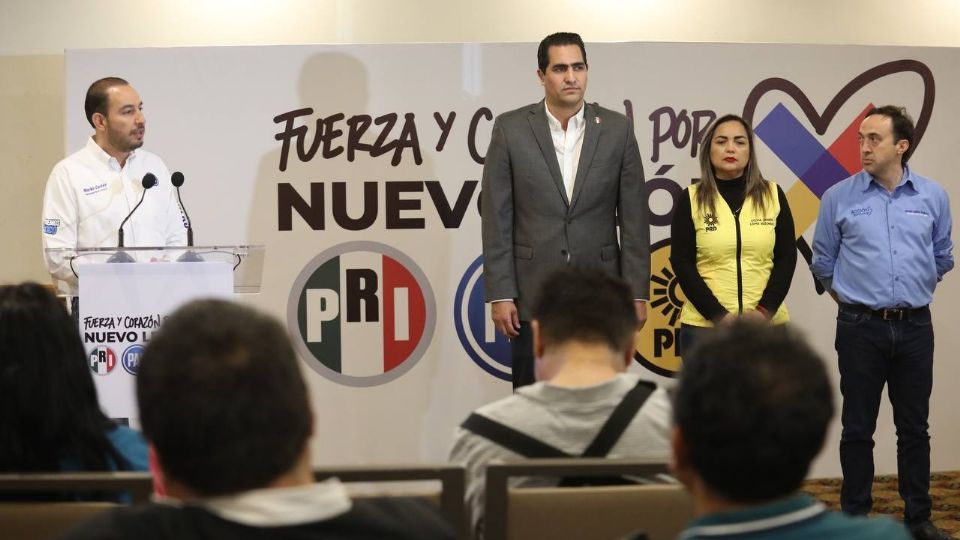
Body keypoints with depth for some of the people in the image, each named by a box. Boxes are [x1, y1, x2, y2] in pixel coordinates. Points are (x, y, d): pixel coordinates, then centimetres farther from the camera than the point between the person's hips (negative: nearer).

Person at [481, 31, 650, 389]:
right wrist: (499, 294, -6)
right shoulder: (511, 129, -1)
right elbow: (496, 218, -1)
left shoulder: (617, 130, 2)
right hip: (533, 295, -1)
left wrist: (637, 293, -1)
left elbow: (634, 218, 3)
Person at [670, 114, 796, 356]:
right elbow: (682, 263, -3)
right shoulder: (691, 199, 1)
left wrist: (765, 310, -10)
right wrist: (718, 315, -13)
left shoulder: (772, 195, 5)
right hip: (705, 324, -1)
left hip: (767, 323, 1)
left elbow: (786, 256, 4)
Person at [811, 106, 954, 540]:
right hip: (861, 327, -1)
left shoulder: (933, 196, 1)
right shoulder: (839, 198, -4)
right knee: (858, 428, 5)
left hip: (915, 326, 2)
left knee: (914, 427, 9)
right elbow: (823, 263, 8)